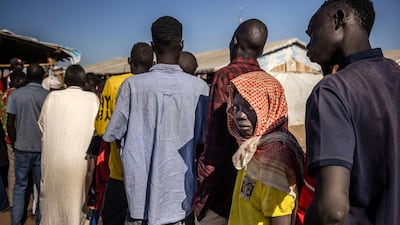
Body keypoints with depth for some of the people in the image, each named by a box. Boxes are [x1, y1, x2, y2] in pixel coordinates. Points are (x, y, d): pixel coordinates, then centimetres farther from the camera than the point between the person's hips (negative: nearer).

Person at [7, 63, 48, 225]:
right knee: (42, 188, 10)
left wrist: (15, 143, 12)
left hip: (22, 148, 1)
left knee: (20, 186, 13)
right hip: (43, 148, -1)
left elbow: (10, 125, -3)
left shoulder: (15, 94, -5)